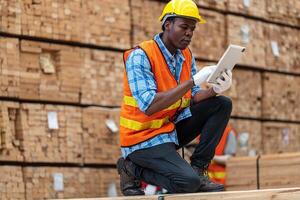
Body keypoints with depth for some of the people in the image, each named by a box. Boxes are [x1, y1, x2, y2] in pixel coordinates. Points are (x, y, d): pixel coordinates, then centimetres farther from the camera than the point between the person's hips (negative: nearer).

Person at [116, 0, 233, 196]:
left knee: (222, 104, -2)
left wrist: (215, 90, -21)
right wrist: (193, 81, -30)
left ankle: (197, 169, -2)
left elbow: (193, 99, 2)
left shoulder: (187, 56, 6)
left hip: (172, 128, 8)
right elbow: (149, 106, -29)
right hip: (144, 137, -8)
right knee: (188, 182, -27)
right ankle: (133, 168, -2)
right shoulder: (140, 56, -18)